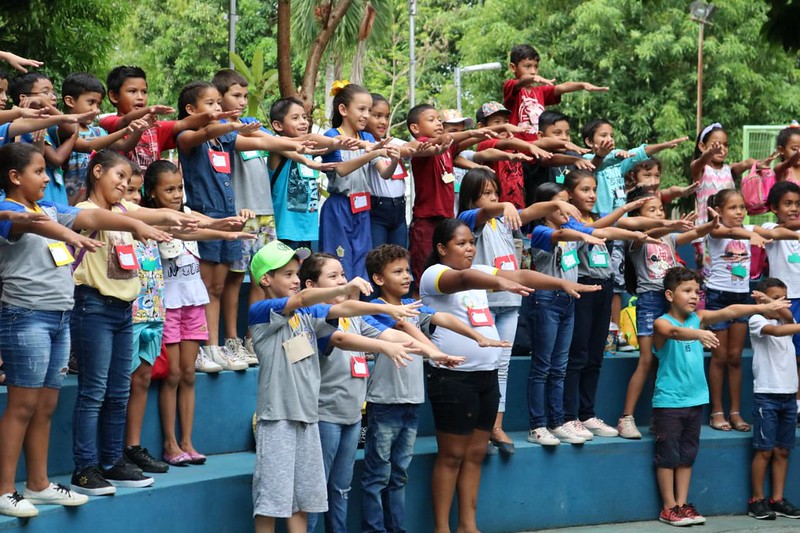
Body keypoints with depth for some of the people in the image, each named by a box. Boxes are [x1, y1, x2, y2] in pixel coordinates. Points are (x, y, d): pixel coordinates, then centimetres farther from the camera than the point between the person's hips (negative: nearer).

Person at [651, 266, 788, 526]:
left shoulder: (699, 318, 6)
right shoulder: (662, 323, -11)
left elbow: (729, 311, -6)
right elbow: (675, 332, -34)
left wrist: (764, 307, -18)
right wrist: (699, 334, -54)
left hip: (695, 399, 6)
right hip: (668, 401, -6)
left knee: (687, 455, 11)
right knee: (668, 455, 1)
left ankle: (682, 503, 18)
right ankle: (669, 507, 8)